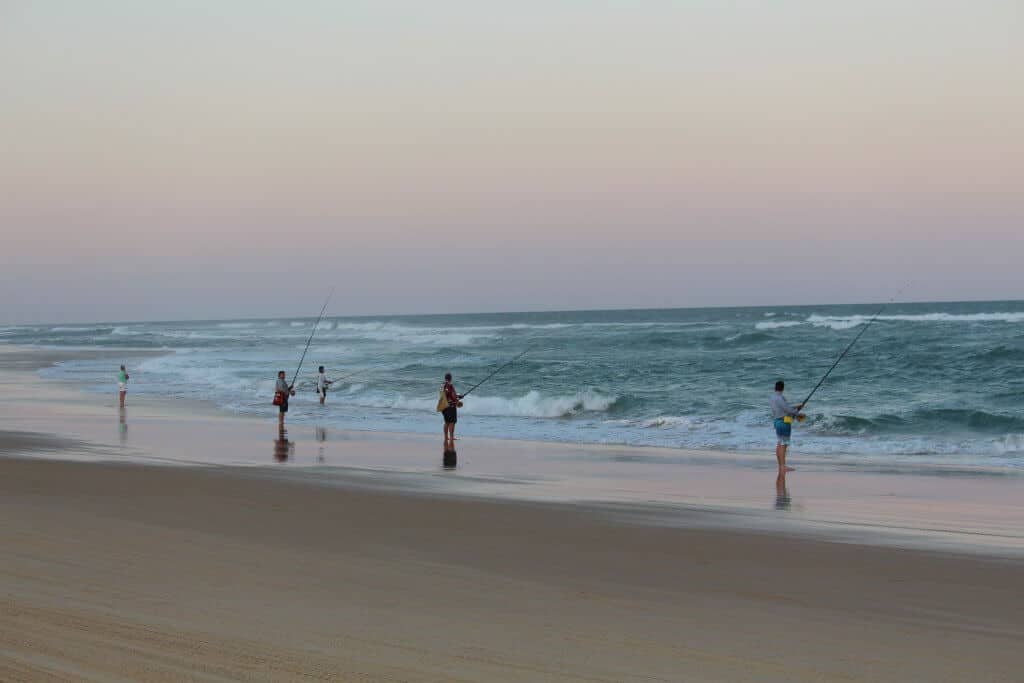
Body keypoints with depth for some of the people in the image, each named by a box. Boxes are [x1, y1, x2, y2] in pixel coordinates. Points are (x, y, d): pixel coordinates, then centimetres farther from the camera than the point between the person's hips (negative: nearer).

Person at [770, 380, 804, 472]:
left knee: (779, 444, 9)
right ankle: (783, 466, -14)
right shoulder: (780, 398, -15)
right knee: (783, 444, -11)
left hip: (777, 422, 10)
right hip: (784, 422, -10)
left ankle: (780, 466, 10)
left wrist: (795, 406, 24)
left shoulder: (772, 399, 15)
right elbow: (787, 409, -18)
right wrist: (798, 413, -3)